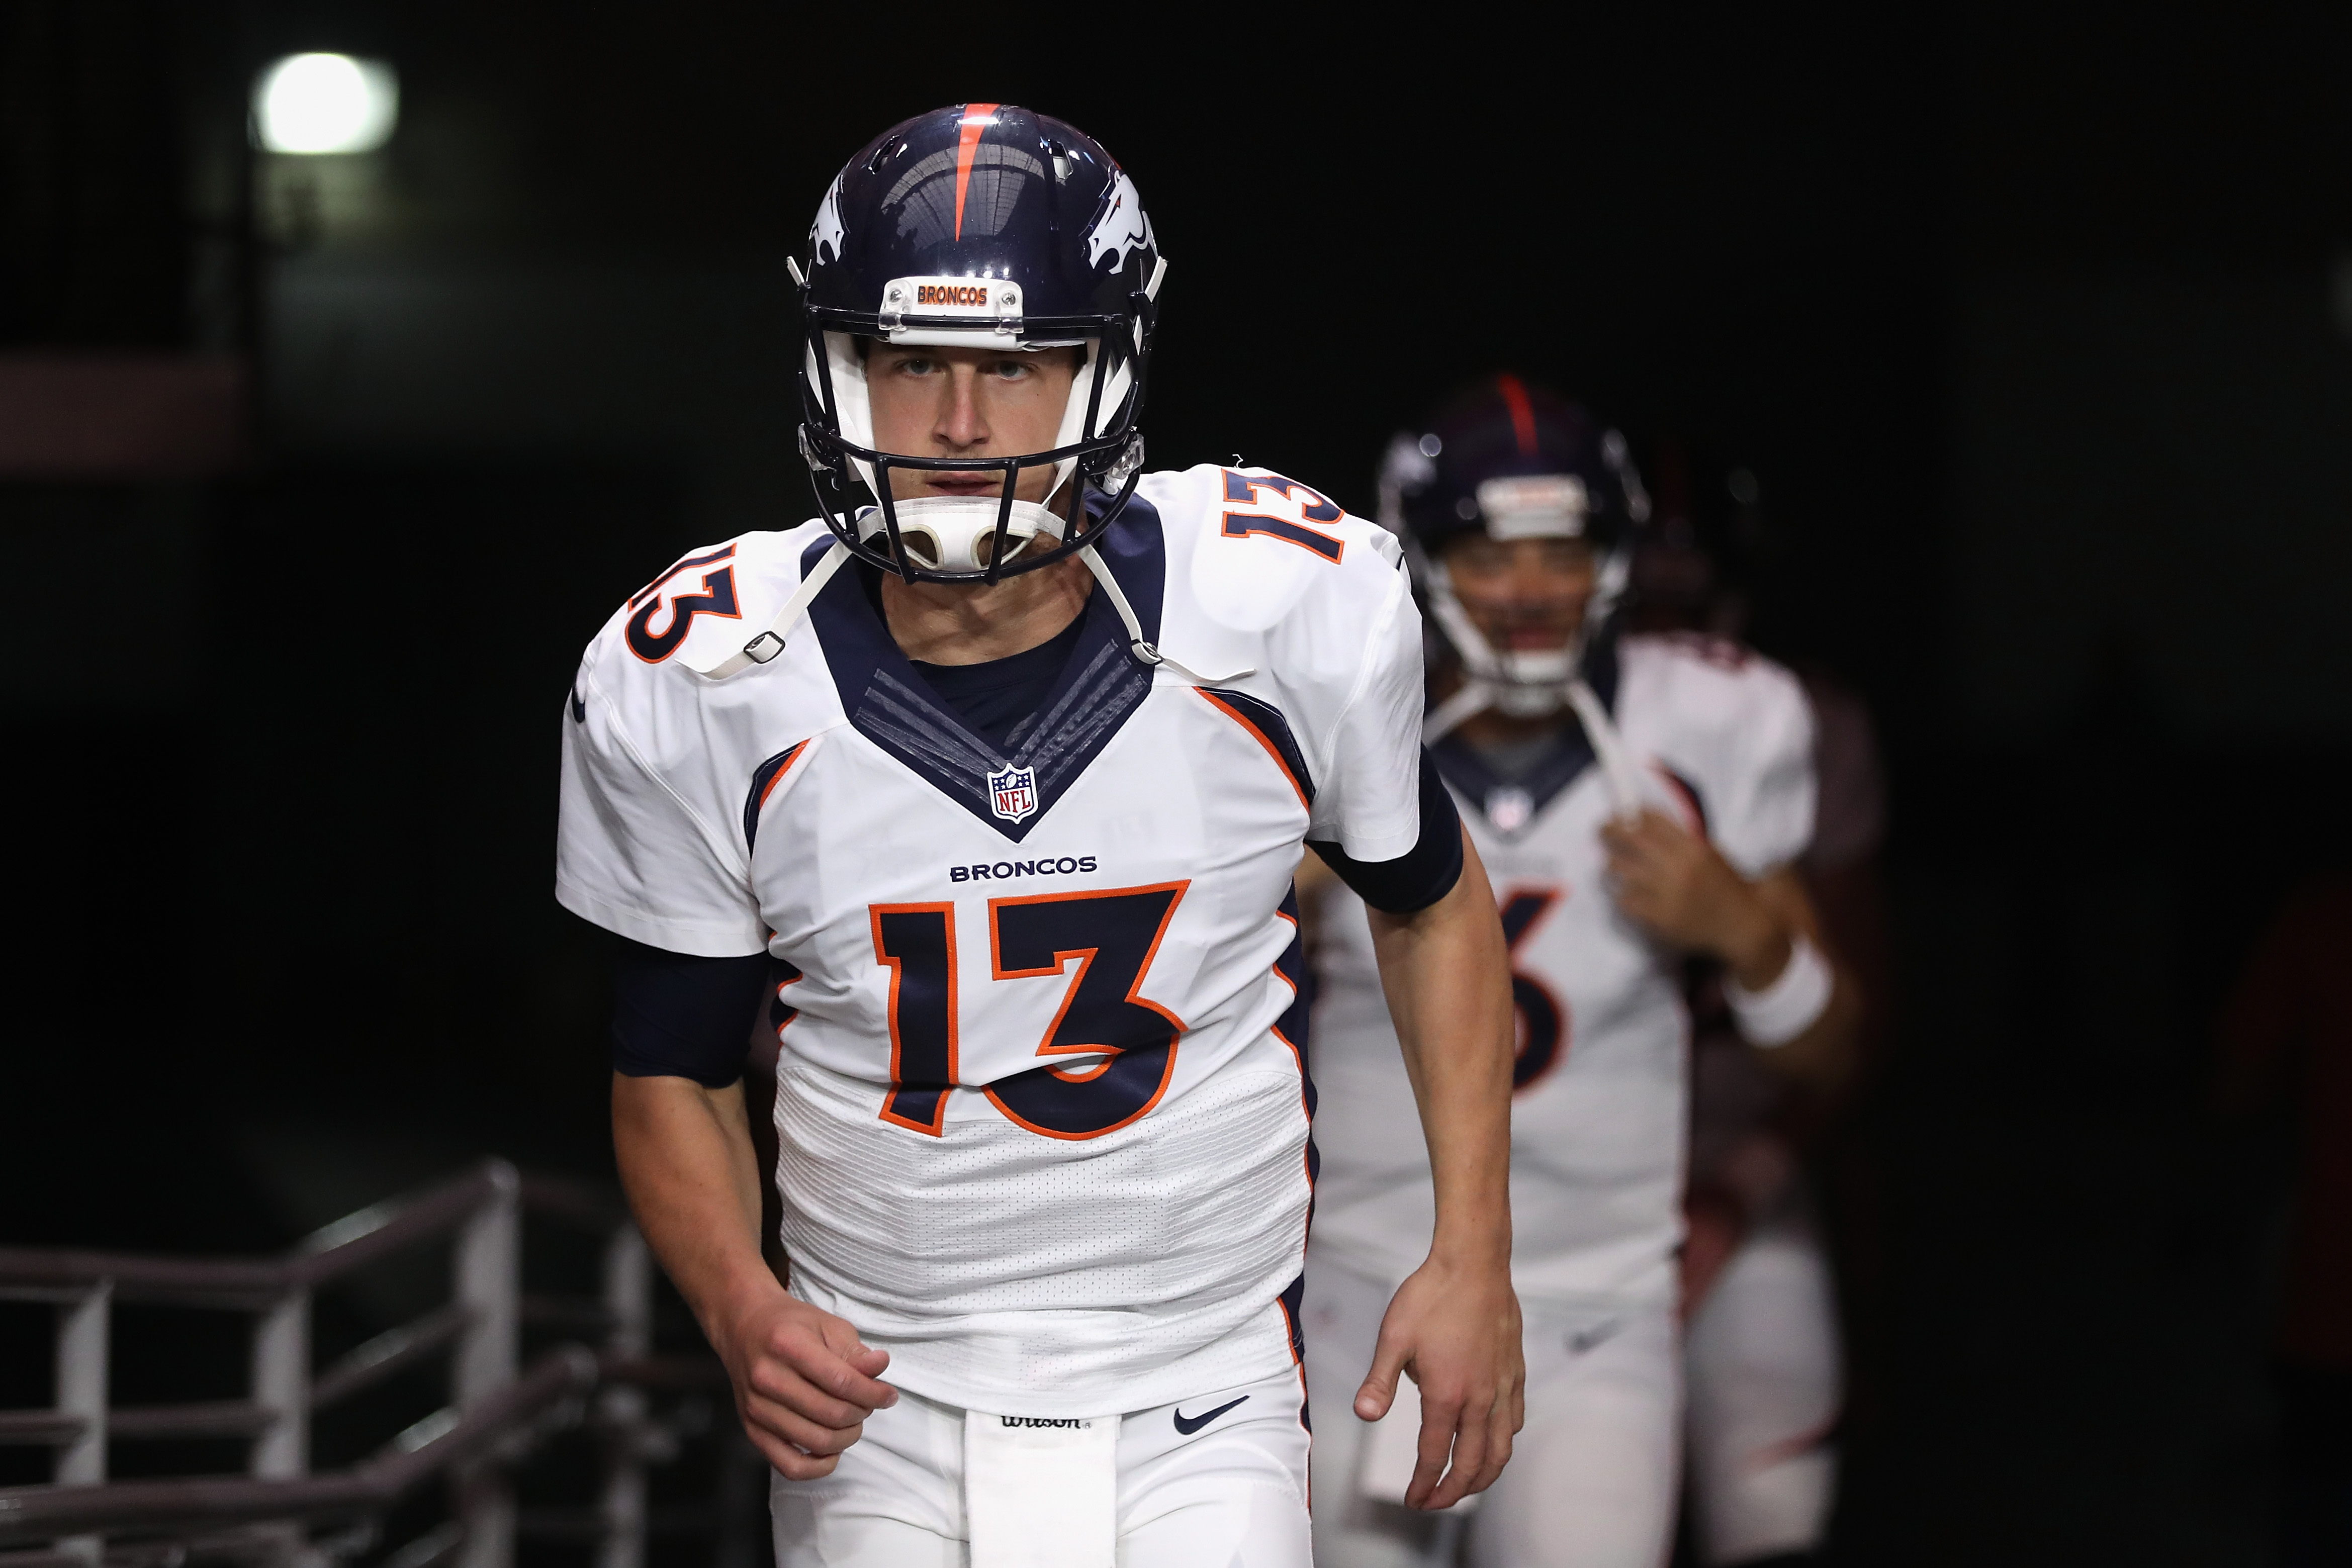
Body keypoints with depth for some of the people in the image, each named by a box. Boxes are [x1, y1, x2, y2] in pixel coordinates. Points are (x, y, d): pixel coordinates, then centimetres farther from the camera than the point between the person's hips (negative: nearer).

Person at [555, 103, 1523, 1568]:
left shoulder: (1287, 613, -10)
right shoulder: (703, 688, -9)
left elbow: (1432, 900, 9)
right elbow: (673, 1071, 3)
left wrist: (1473, 1259, 3)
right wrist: (743, 1313, -16)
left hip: (1199, 1424, -1)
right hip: (877, 1423, 1)